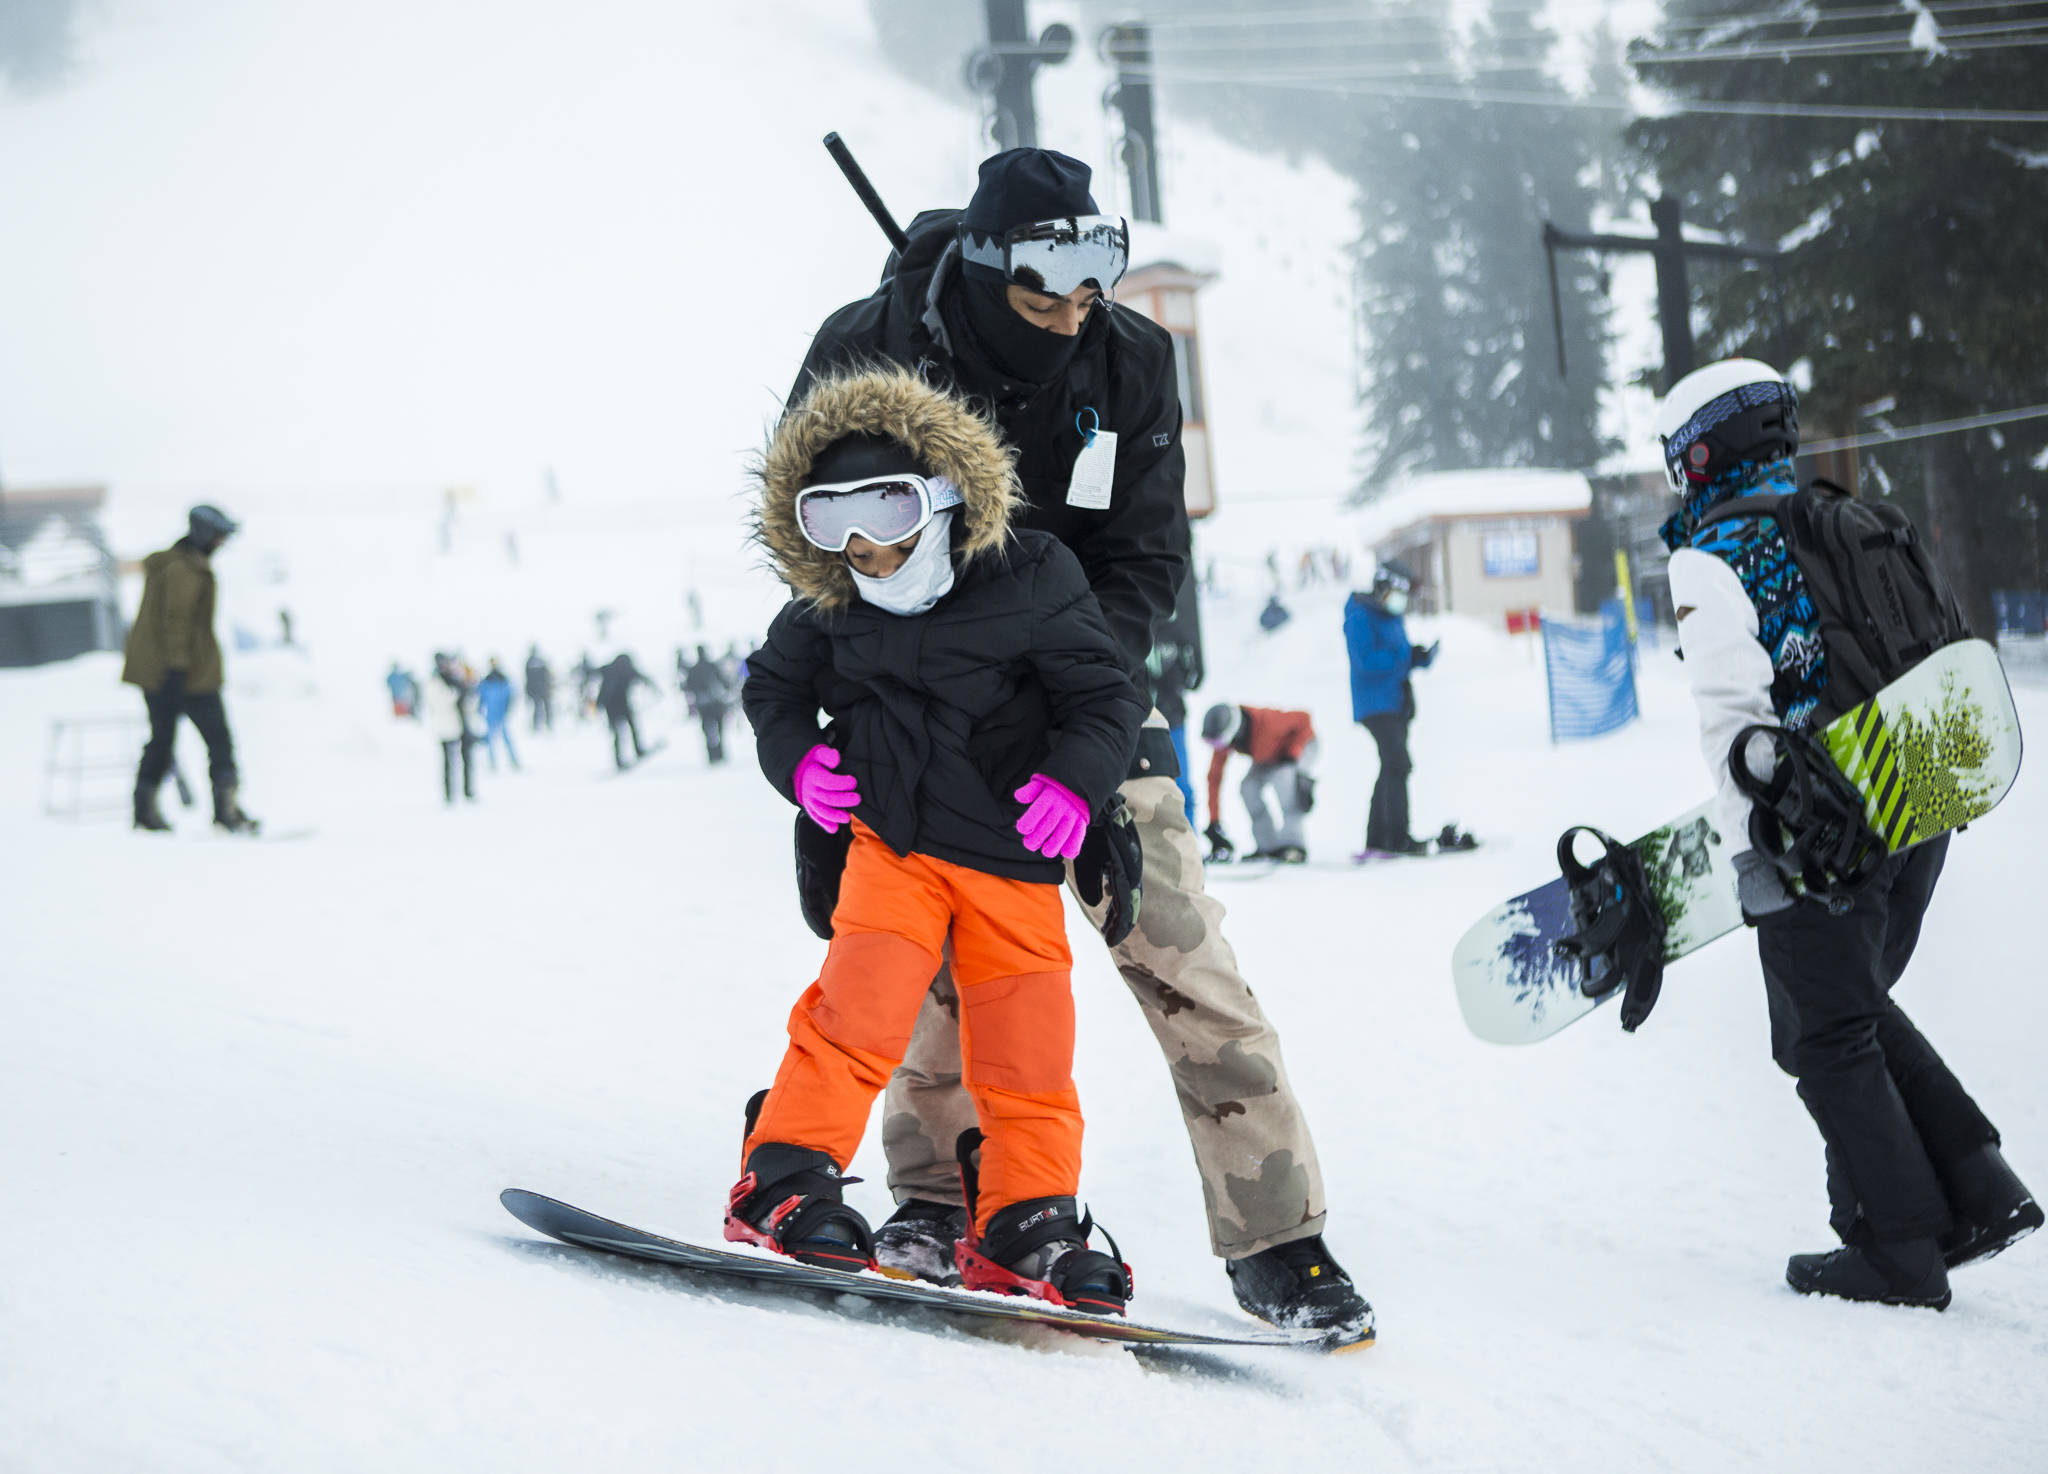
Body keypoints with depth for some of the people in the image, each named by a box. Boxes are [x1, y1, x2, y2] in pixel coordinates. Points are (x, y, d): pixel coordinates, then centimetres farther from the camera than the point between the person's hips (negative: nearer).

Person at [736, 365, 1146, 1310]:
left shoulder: (1027, 586, -9)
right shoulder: (828, 613, -1)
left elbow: (1107, 698, -4)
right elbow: (773, 688, 17)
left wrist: (1076, 779, -22)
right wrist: (797, 760, -3)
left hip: (1015, 865, 0)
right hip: (892, 846, 0)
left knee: (1028, 1055, 0)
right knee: (861, 1010, -19)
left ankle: (1022, 1232, 14)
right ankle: (782, 1183, -9)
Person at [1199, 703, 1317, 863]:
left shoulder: (1265, 720, -41)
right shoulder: (1222, 739, -23)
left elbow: (1303, 719, -29)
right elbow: (1214, 776, -17)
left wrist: (1292, 755, -31)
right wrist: (1213, 821, -19)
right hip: (1270, 756, 6)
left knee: (1283, 782, -30)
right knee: (1248, 788, -15)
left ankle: (1293, 846, -27)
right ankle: (1269, 846, -6)